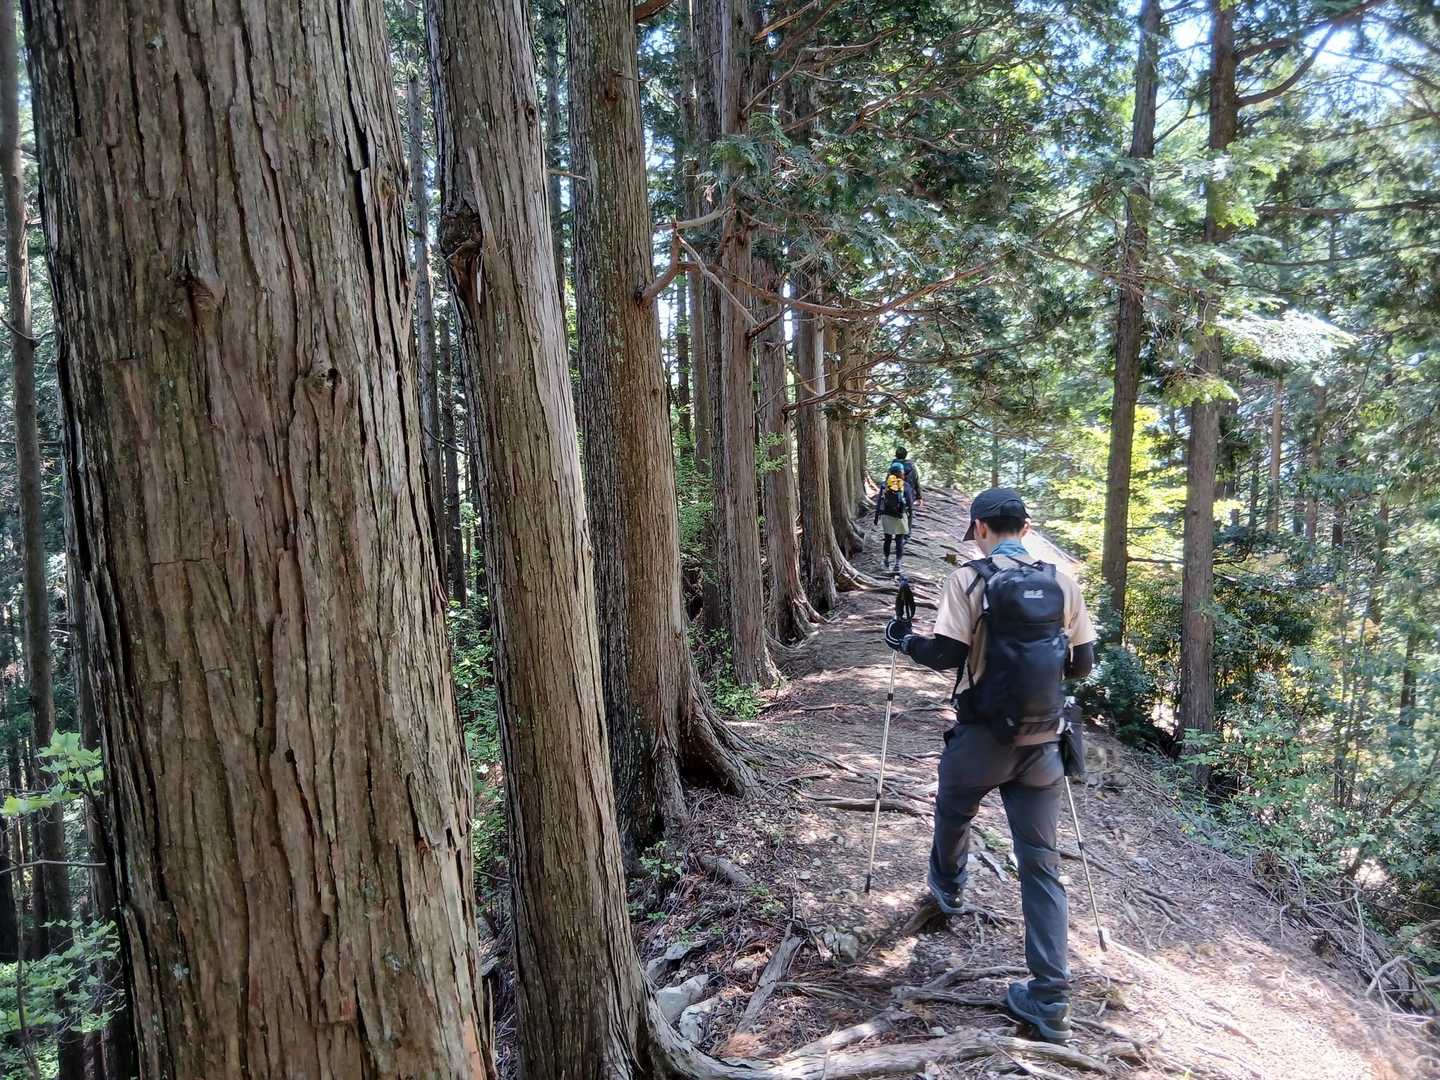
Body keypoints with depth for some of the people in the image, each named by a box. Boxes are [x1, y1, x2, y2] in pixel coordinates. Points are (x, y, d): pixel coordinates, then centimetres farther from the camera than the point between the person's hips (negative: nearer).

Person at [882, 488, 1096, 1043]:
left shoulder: (969, 579, -9)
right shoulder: (1063, 583, 3)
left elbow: (945, 654, -14)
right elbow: (1082, 663, 7)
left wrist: (904, 639, 5)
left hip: (982, 737, -3)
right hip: (1041, 742, 3)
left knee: (952, 815, 27)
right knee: (1041, 863, 7)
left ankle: (947, 887, 54)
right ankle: (1050, 997, 5)